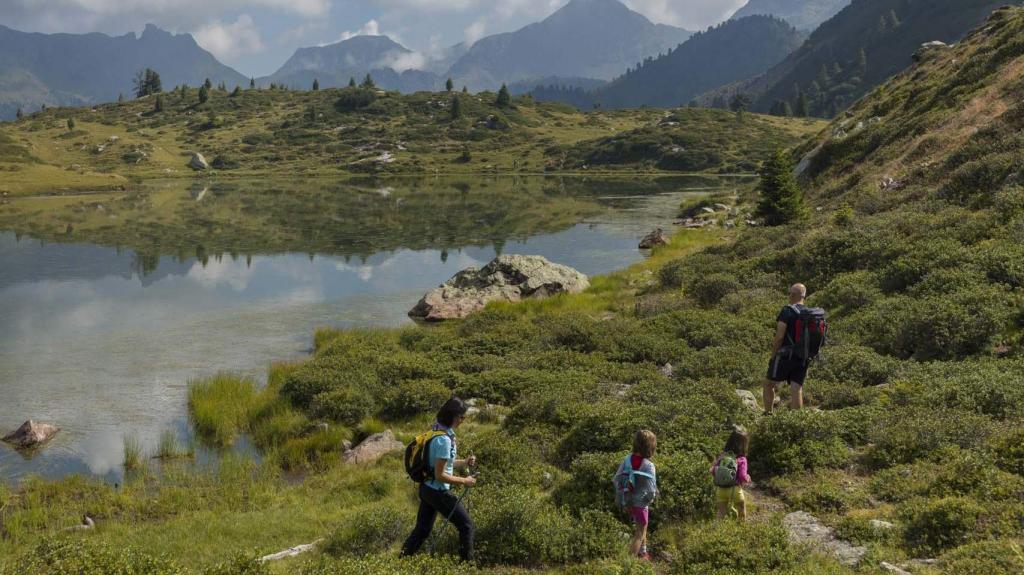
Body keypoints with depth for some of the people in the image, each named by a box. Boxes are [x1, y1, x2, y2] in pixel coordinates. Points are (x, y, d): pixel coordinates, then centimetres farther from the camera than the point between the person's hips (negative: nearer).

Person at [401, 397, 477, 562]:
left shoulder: (437, 431, 4)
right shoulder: (444, 440, -25)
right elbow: (440, 475, -23)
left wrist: (464, 462, 7)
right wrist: (464, 481, -14)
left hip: (426, 488, 9)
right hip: (439, 492, -9)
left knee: (422, 529, 18)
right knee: (467, 526, 3)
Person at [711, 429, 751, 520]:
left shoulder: (721, 456, -2)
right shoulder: (741, 460, -13)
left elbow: (713, 472, 0)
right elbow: (743, 477, -17)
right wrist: (748, 478, 5)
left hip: (720, 489, 3)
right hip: (734, 489, -3)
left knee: (720, 513, 10)